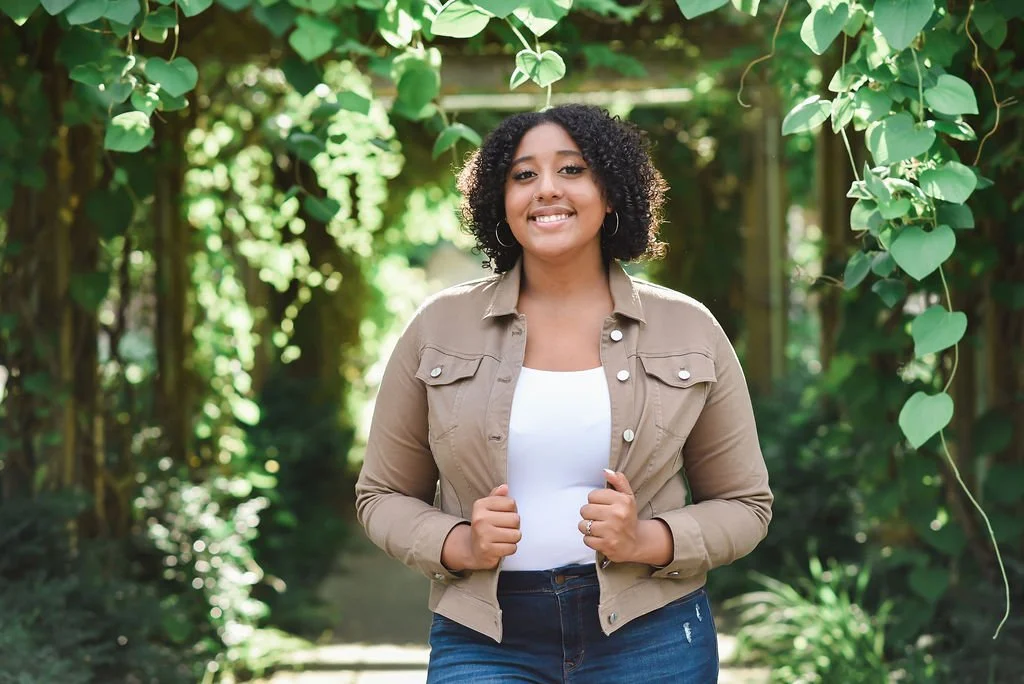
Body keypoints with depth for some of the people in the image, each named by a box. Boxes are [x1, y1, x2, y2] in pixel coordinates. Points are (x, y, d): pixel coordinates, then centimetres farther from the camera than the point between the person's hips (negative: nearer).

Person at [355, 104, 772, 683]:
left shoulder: (690, 330, 2)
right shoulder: (438, 329, 2)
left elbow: (745, 505, 7)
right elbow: (383, 495, 9)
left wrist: (647, 542, -12)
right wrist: (458, 545, -11)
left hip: (649, 636, 0)